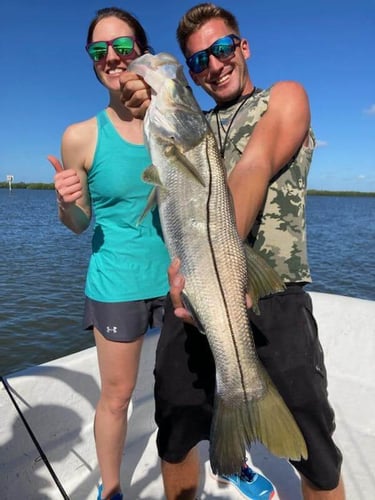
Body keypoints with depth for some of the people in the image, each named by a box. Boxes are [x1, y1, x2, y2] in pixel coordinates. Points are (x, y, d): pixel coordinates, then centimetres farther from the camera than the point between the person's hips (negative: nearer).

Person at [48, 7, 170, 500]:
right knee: (116, 396, 13)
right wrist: (65, 201, -20)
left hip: (180, 274, 2)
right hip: (117, 283, -1)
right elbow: (79, 223, 1)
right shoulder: (81, 136, -7)